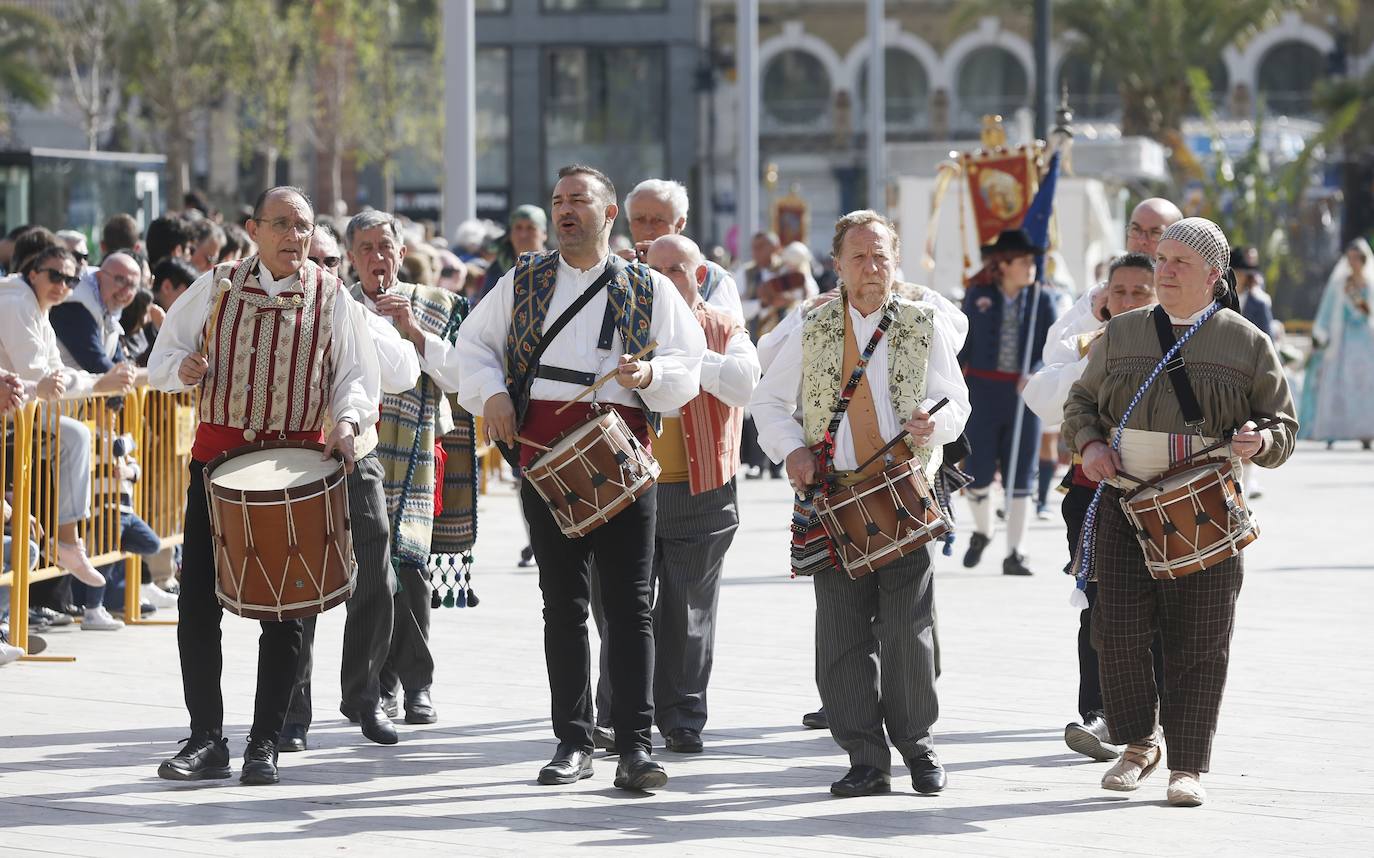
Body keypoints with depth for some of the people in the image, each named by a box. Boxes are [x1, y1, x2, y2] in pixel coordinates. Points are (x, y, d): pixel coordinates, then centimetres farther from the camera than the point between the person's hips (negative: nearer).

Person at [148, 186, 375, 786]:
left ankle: (265, 742, 10)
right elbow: (162, 359, 10)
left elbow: (355, 375, 3)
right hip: (217, 449, 1)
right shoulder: (215, 286, 6)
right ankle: (206, 739, 4)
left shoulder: (330, 297, 4)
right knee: (197, 599, -4)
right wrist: (184, 368, -13)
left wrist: (346, 421, -17)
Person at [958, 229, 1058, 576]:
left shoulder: (1041, 301, 3)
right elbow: (963, 345, 7)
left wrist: (1036, 375, -19)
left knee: (1020, 477, -1)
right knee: (979, 474, -3)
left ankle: (1013, 555, 5)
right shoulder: (978, 296, 2)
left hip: (1023, 394, 1)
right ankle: (981, 532, 26)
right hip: (983, 393, -1)